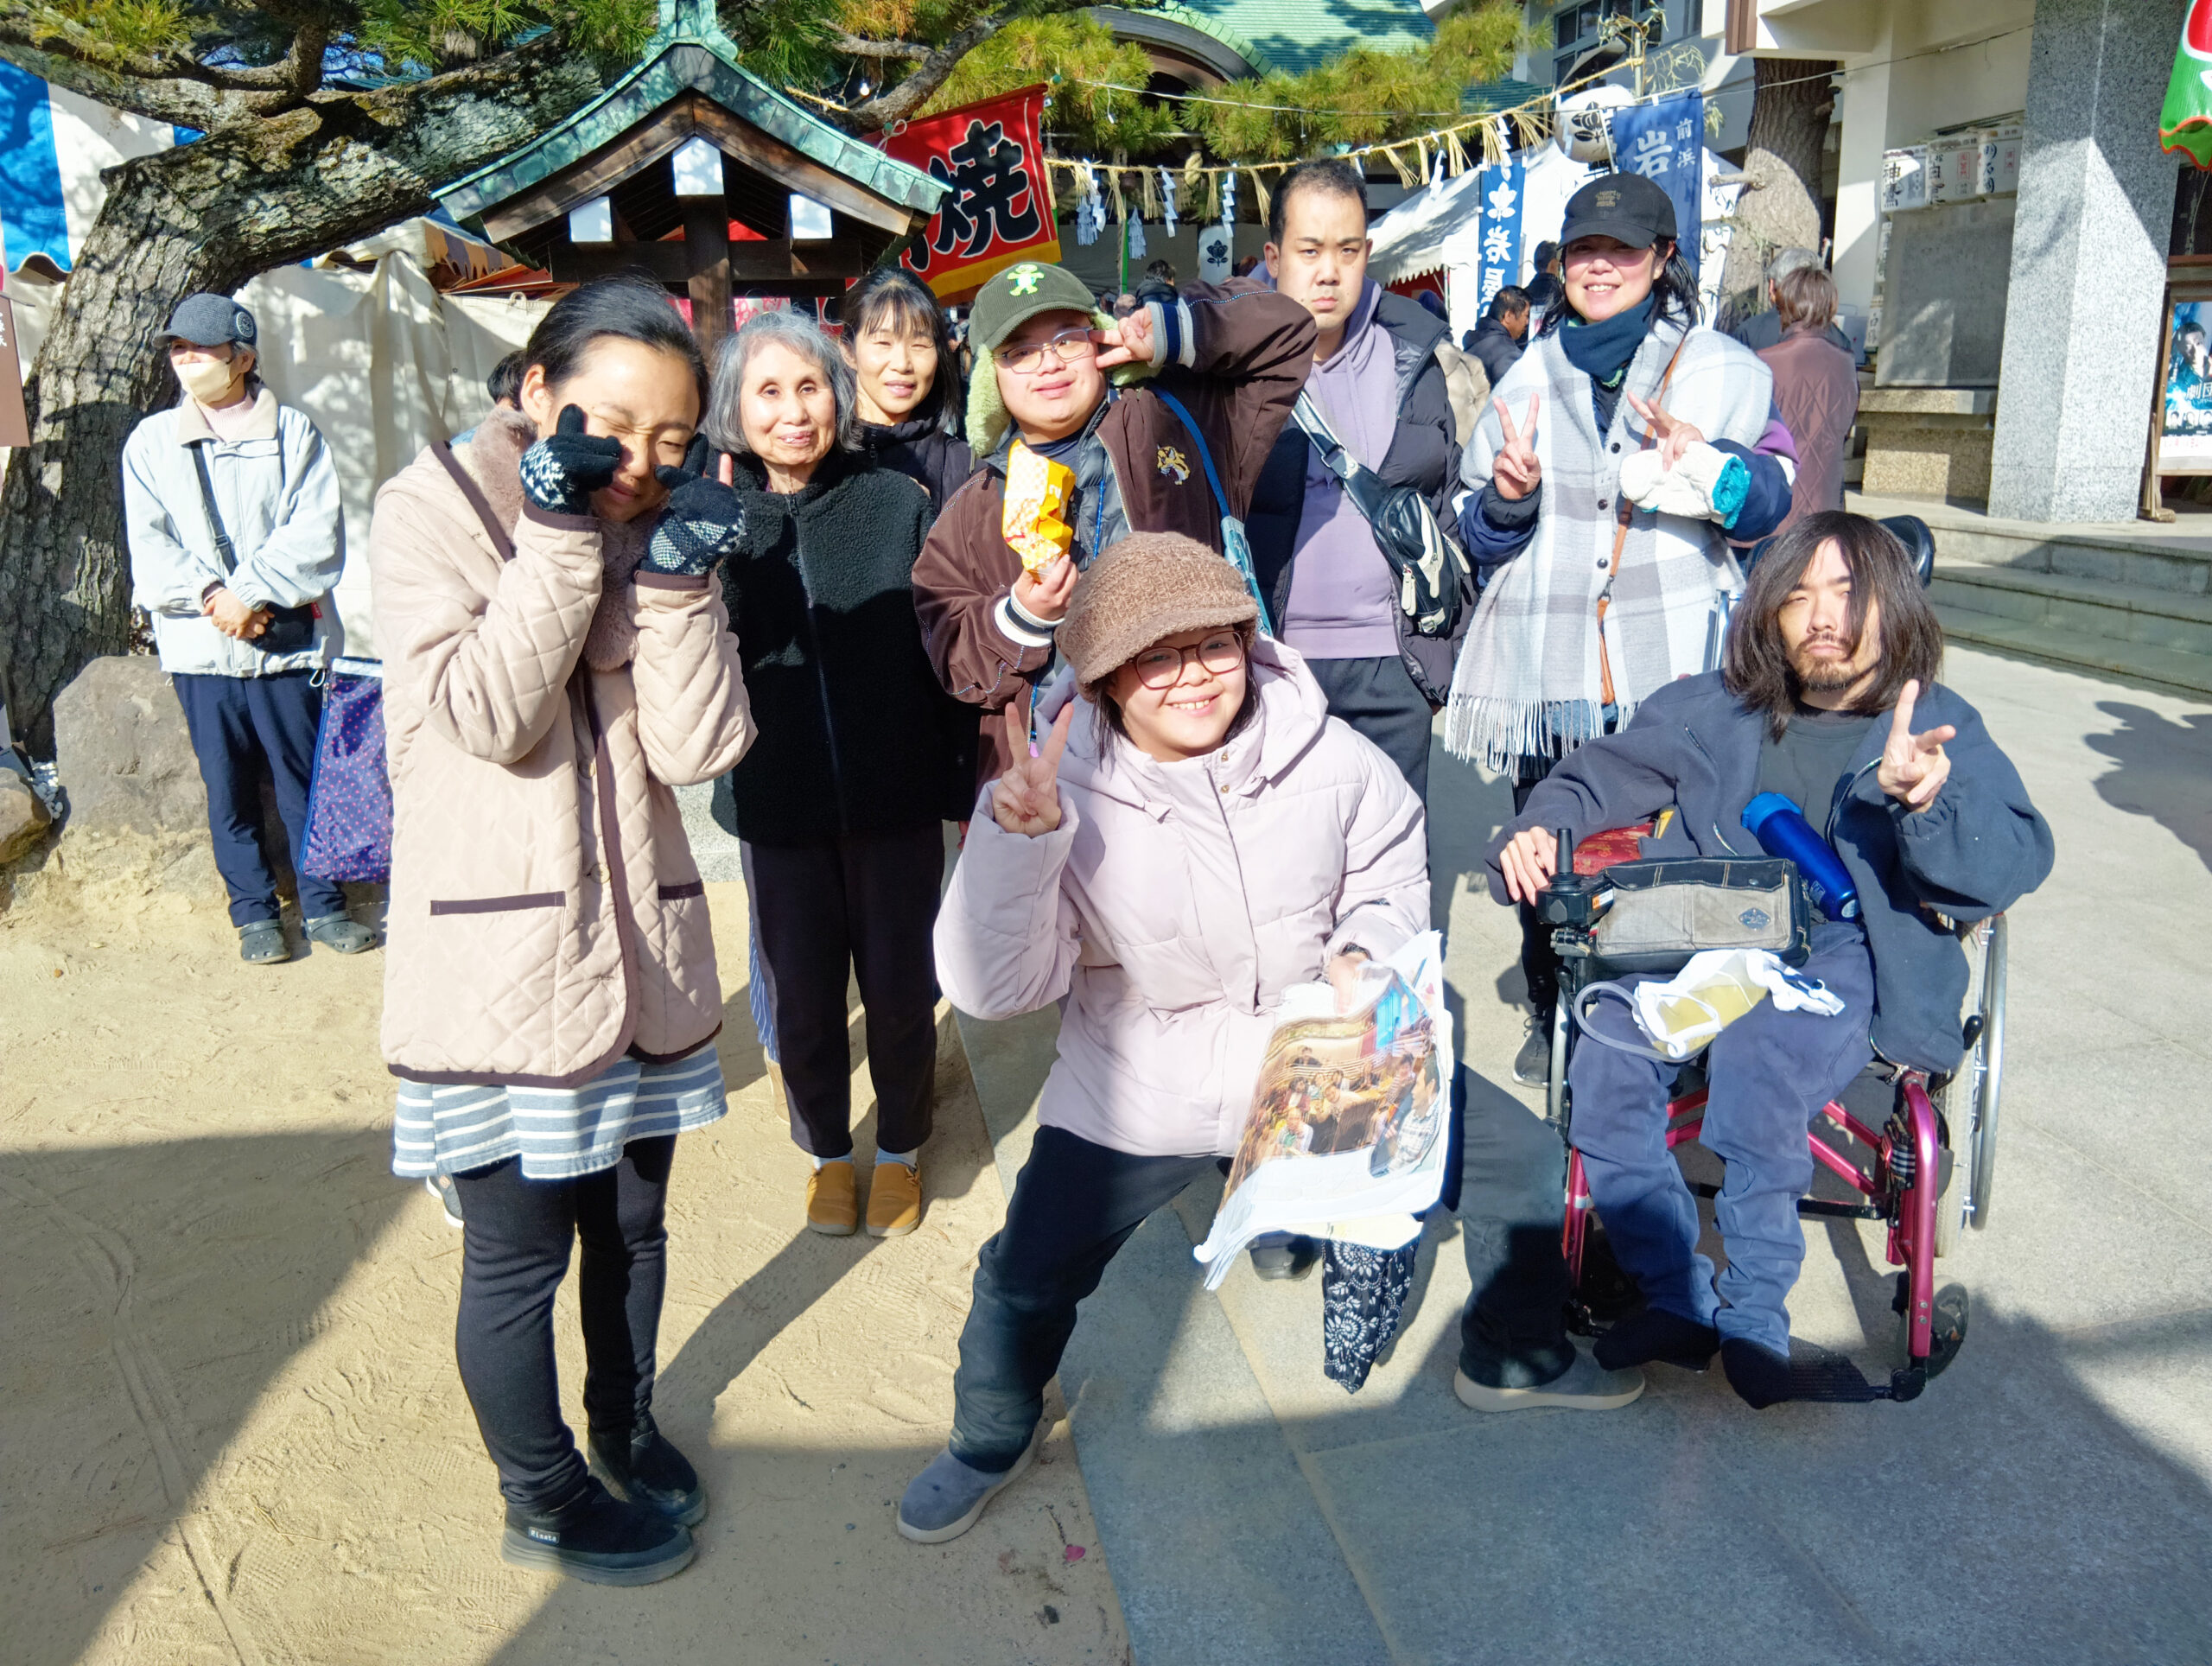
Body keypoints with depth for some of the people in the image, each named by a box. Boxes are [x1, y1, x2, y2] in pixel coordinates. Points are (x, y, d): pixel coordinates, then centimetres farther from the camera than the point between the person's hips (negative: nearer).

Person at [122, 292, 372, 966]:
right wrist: (212, 595, -14)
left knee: (306, 779, 3)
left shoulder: (294, 432, 3)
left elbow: (317, 534, -6)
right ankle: (255, 914, 17)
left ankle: (324, 906, 16)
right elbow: (150, 545, 2)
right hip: (199, 646, 2)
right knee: (229, 788, 6)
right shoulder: (151, 441, 9)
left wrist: (250, 593, -14)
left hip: (286, 638, -1)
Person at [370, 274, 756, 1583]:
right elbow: (488, 717, -21)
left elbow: (695, 750, -7)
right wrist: (558, 536, -22)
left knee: (632, 1219, 20)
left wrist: (678, 573, -16)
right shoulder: (434, 508, -7)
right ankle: (545, 1497, 30)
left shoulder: (664, 530, 5)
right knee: (520, 1252, 7)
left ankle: (625, 1421, 44)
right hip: (500, 955, -5)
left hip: (641, 940, 5)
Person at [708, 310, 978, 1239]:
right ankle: (827, 1153, 35)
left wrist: (963, 779, 0)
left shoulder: (897, 504, -3)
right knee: (802, 996, 12)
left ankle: (901, 1150, 33)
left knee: (899, 987, 10)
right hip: (778, 805, 1)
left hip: (896, 798, -1)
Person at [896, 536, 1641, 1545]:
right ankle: (989, 1441, 35)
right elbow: (993, 989, -25)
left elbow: (1393, 870, 7)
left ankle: (1514, 1356, 35)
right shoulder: (1066, 799, -19)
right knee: (1028, 1275, -1)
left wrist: (1369, 949, -13)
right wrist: (1013, 838, -37)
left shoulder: (1325, 757, -14)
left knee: (1523, 1161, 5)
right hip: (1140, 1093, -2)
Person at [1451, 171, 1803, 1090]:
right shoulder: (1530, 376, 15)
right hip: (1546, 664, 2)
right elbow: (1476, 531, 14)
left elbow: (1772, 498, 1)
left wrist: (1706, 465, -19)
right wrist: (1508, 497, -8)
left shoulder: (1722, 368, 9)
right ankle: (1552, 1014, 27)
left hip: (1674, 669, -2)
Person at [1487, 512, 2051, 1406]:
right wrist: (1540, 828, 4)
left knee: (1757, 1064, -35)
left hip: (1842, 959, -3)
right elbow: (1600, 775, 26)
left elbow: (2017, 863, -6)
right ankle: (1678, 1300, -8)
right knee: (1604, 1062, -26)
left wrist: (1923, 799, -27)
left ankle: (1754, 1316, -14)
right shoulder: (1719, 709, 18)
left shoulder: (1941, 727, 9)